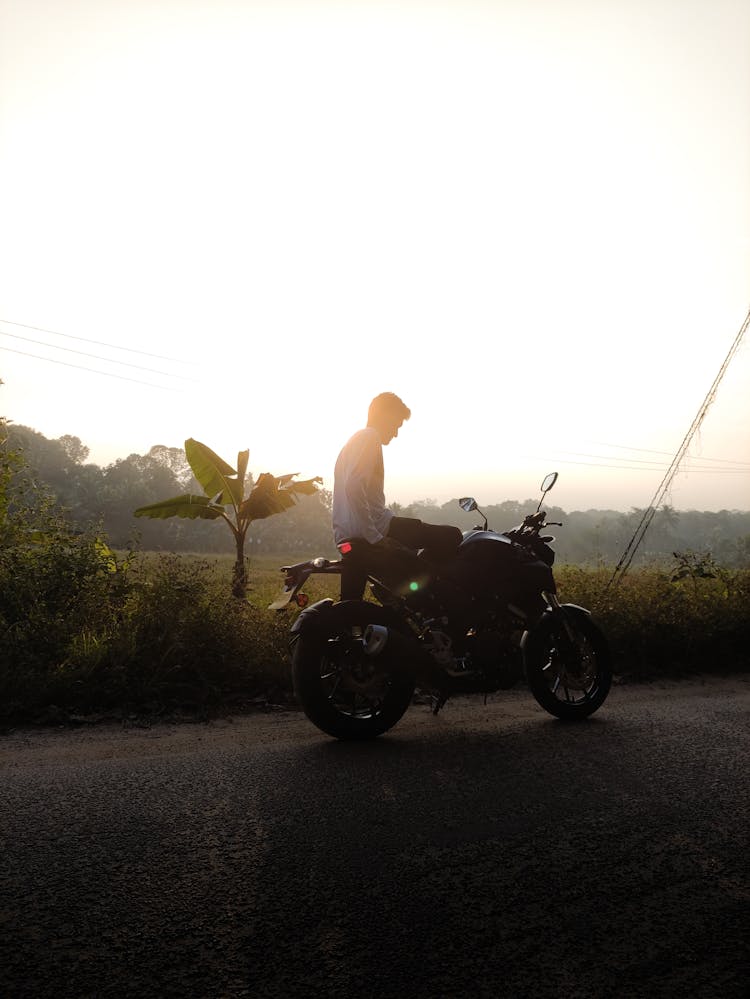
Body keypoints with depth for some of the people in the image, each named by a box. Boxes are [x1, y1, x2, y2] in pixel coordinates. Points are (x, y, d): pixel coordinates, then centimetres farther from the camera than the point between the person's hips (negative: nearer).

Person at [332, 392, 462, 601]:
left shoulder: (353, 441, 27)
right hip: (370, 530, -10)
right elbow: (354, 488, -22)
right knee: (450, 537, -4)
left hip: (345, 537, 11)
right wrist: (375, 536, -21)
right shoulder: (370, 438, -6)